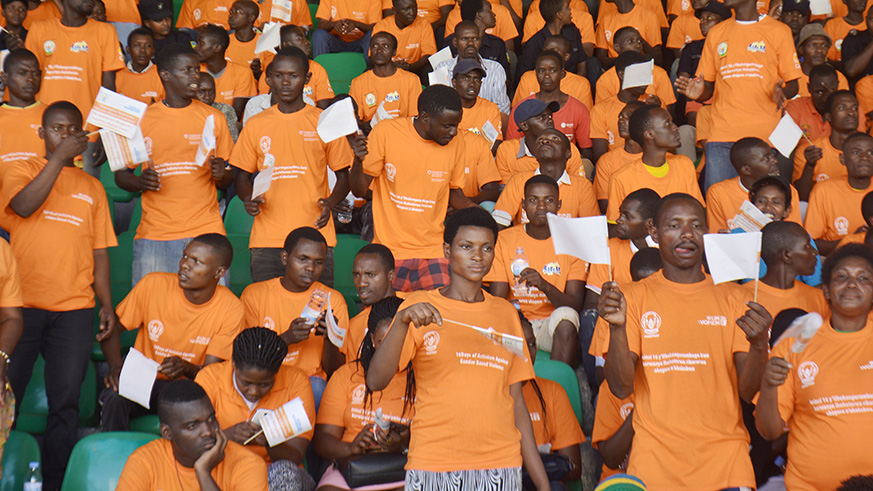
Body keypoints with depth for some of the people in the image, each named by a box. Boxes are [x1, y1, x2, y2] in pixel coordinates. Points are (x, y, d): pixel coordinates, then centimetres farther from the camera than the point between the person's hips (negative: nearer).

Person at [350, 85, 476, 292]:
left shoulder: (455, 145, 1)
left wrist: (470, 207, -5)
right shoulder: (385, 133, -8)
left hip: (433, 252, 2)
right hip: (389, 250, -2)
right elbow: (360, 190, -4)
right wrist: (358, 160, -23)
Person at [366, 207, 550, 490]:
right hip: (433, 466, -3)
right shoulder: (420, 307, 2)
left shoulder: (506, 313, 12)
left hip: (501, 466, 3)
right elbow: (375, 381, -10)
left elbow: (516, 401, 13)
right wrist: (402, 322, -24)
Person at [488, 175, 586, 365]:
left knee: (565, 315, -33)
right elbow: (497, 299, -3)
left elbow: (575, 304, -7)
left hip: (556, 326, 0)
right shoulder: (504, 240, 3)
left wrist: (545, 285, -28)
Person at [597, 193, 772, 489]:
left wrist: (758, 344, -19)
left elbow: (748, 391, 0)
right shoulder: (632, 297, 5)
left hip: (725, 460, 1)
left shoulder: (735, 298, 8)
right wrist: (617, 328, -20)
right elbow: (621, 388, -4)